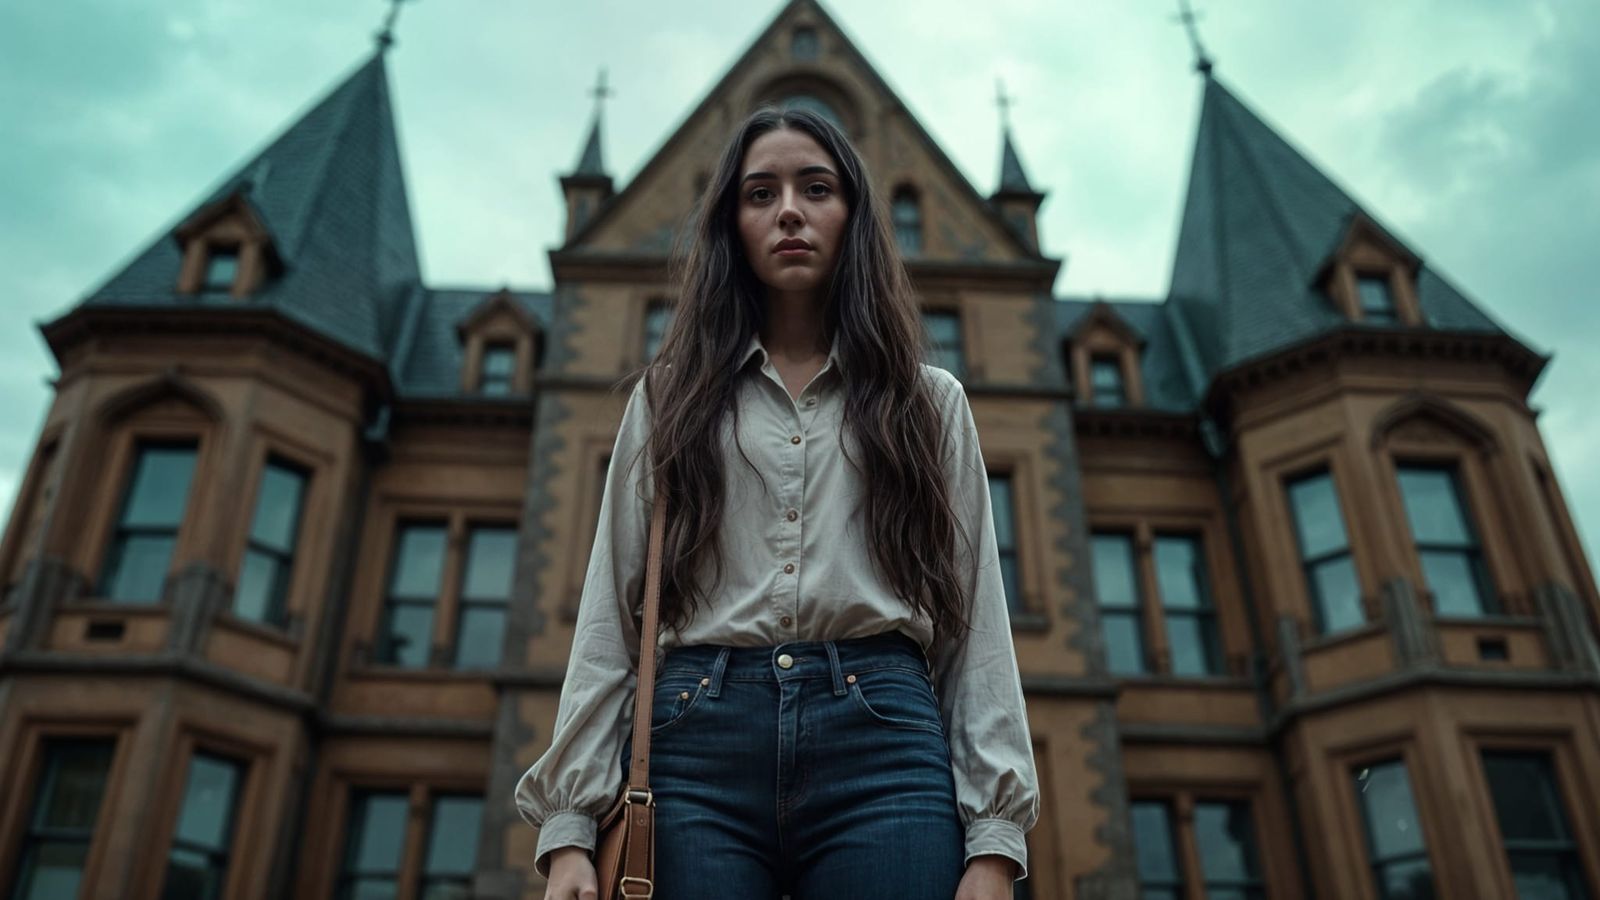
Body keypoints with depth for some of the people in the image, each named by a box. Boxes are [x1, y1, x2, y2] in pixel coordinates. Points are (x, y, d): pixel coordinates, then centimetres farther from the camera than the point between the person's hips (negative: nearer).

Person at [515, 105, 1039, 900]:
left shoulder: (929, 403, 17)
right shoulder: (669, 401, 18)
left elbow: (976, 622, 10)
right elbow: (609, 620, 11)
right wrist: (567, 827, 0)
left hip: (882, 742, 0)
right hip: (698, 745, 1)